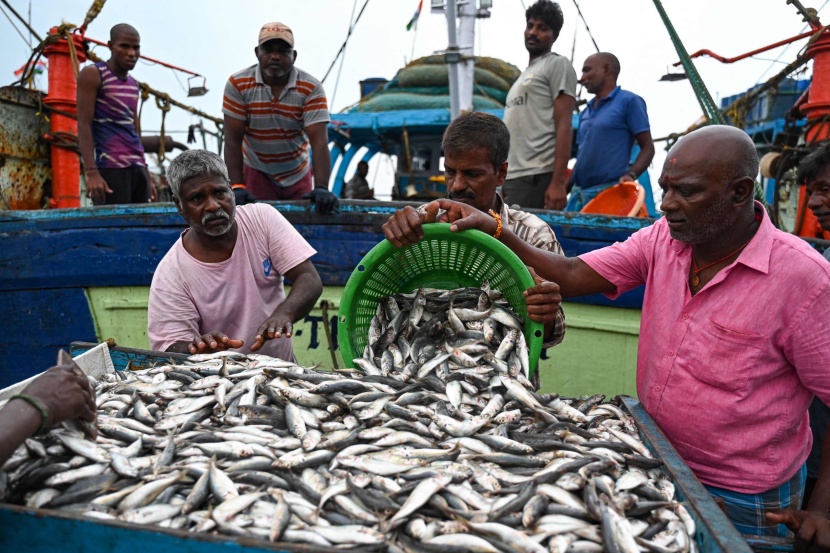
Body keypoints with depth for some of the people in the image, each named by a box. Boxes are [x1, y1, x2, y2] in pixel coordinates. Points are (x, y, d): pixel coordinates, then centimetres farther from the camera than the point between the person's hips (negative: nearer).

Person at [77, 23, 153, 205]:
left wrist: (146, 176, 18)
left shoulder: (133, 85, 19)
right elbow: (84, 125, -8)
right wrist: (91, 172, -20)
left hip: (138, 167, 7)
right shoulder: (93, 74, -1)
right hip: (110, 166, -7)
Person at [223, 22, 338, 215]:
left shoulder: (311, 88, -16)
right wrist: (237, 186, -24)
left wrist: (321, 188, -37)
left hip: (298, 175, 1)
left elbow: (319, 141, -24)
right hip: (256, 173, -1)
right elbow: (233, 140, -15)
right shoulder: (237, 84, -14)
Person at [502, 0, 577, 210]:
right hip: (512, 177, 8)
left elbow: (564, 126, -9)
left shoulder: (557, 64, 3)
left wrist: (558, 182, -18)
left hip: (536, 177, -8)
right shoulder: (525, 75, 26)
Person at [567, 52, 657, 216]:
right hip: (579, 193, 7)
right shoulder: (585, 112, 20)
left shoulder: (628, 101, 1)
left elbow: (648, 147, -3)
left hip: (610, 192, -6)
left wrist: (630, 175, -20)